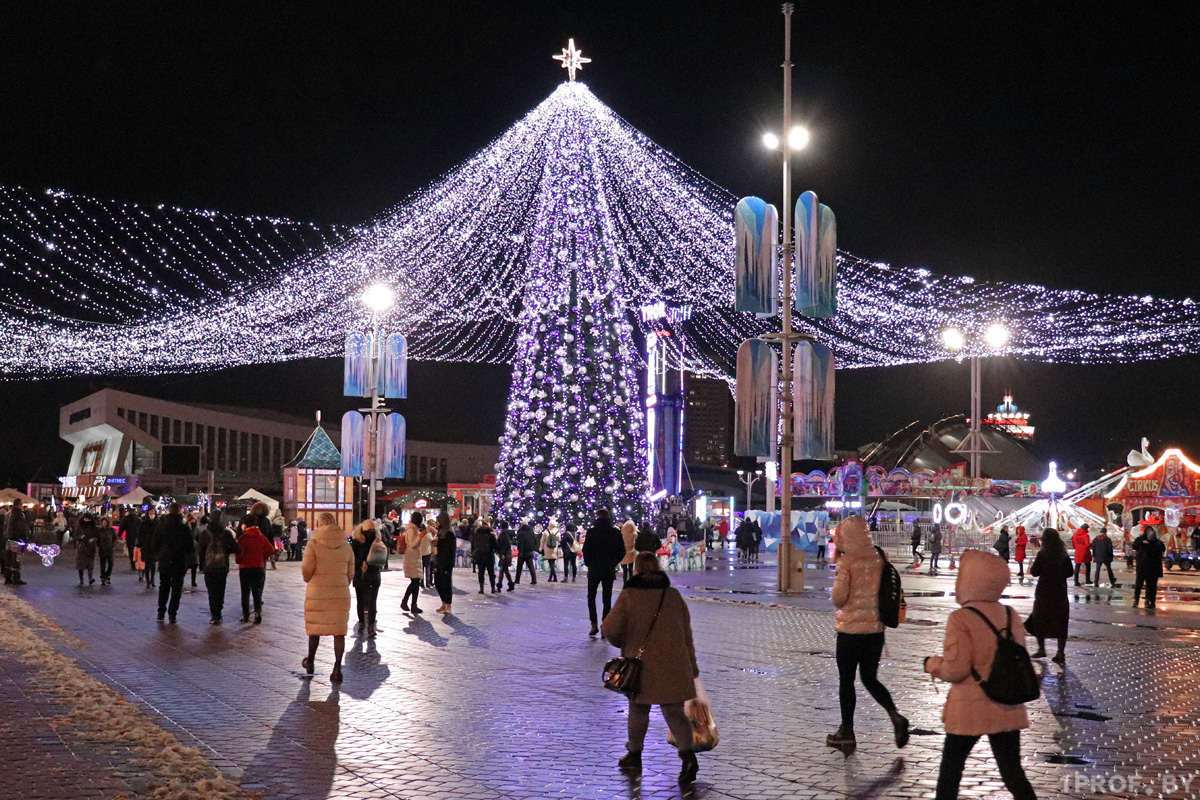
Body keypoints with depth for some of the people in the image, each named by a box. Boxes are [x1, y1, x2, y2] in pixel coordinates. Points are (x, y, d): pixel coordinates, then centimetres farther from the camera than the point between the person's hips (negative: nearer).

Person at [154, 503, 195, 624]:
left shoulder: (160, 526, -3)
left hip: (164, 562, 2)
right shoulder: (184, 528, -11)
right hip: (179, 563, -2)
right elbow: (191, 546, -6)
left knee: (163, 587, 17)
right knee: (176, 589, 5)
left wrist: (157, 557, 15)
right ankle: (172, 614, 1)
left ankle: (161, 613, 17)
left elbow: (155, 545, 2)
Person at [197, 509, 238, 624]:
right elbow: (235, 548, -4)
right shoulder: (226, 533, -5)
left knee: (212, 592, 2)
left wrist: (201, 566, 7)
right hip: (223, 567, 1)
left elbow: (200, 550, -3)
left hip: (208, 567, -1)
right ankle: (218, 614, 13)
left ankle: (214, 616, -4)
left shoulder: (205, 533, -6)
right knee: (220, 591, 12)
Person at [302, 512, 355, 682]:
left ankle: (310, 662, 32)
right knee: (339, 630, 4)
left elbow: (306, 570, -11)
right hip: (340, 593, 2)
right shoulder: (346, 546, 4)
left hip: (317, 592, -2)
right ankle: (337, 668, -3)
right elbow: (350, 573, 8)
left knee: (314, 627, 15)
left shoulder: (314, 544, -9)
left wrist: (308, 580, 10)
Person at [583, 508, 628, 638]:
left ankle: (594, 624, -2)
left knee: (591, 597, 11)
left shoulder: (591, 531, -8)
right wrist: (613, 563, 12)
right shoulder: (616, 532, -1)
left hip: (594, 569, -2)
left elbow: (586, 550, -8)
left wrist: (588, 563, 7)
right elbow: (622, 552, 1)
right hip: (609, 570, 2)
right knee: (607, 598, 9)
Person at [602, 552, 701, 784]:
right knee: (674, 712, 5)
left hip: (641, 663, -2)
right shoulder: (673, 595, 5)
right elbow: (686, 632, 9)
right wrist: (691, 664, 18)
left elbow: (611, 628, -10)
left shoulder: (629, 595, -5)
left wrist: (621, 643, 12)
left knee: (638, 709, 17)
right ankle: (688, 754, -13)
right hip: (673, 664, 2)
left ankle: (634, 755, 28)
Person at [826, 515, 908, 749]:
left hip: (851, 630, -5)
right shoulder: (877, 559, 2)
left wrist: (837, 578, 3)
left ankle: (846, 731, 16)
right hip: (876, 629, 5)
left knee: (846, 680, 8)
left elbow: (838, 598, -15)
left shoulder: (847, 562, -15)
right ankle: (895, 715, -4)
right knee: (870, 678, 16)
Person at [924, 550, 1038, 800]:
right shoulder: (1010, 615, 3)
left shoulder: (961, 619, -16)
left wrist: (931, 664, 0)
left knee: (951, 765, 13)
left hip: (970, 709, -5)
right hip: (1008, 708, 5)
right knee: (1012, 770, 8)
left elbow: (955, 669, -18)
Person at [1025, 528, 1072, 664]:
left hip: (1044, 592, -4)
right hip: (1060, 592, 4)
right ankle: (1061, 653, 5)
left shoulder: (1042, 555, -14)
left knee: (1039, 620, 13)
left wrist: (1031, 566, 8)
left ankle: (1041, 649, 12)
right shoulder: (1063, 555, 0)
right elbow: (1069, 572, 6)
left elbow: (1035, 572, -11)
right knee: (1060, 622, 7)